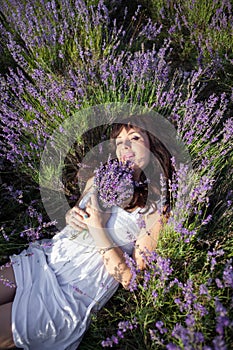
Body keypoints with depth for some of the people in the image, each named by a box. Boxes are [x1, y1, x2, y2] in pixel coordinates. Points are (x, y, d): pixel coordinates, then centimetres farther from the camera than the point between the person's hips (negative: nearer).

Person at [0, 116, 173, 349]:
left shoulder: (153, 209, -11)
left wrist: (99, 229, -19)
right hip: (46, 257, 5)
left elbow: (130, 280, -11)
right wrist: (71, 216, -5)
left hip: (72, 295, -5)